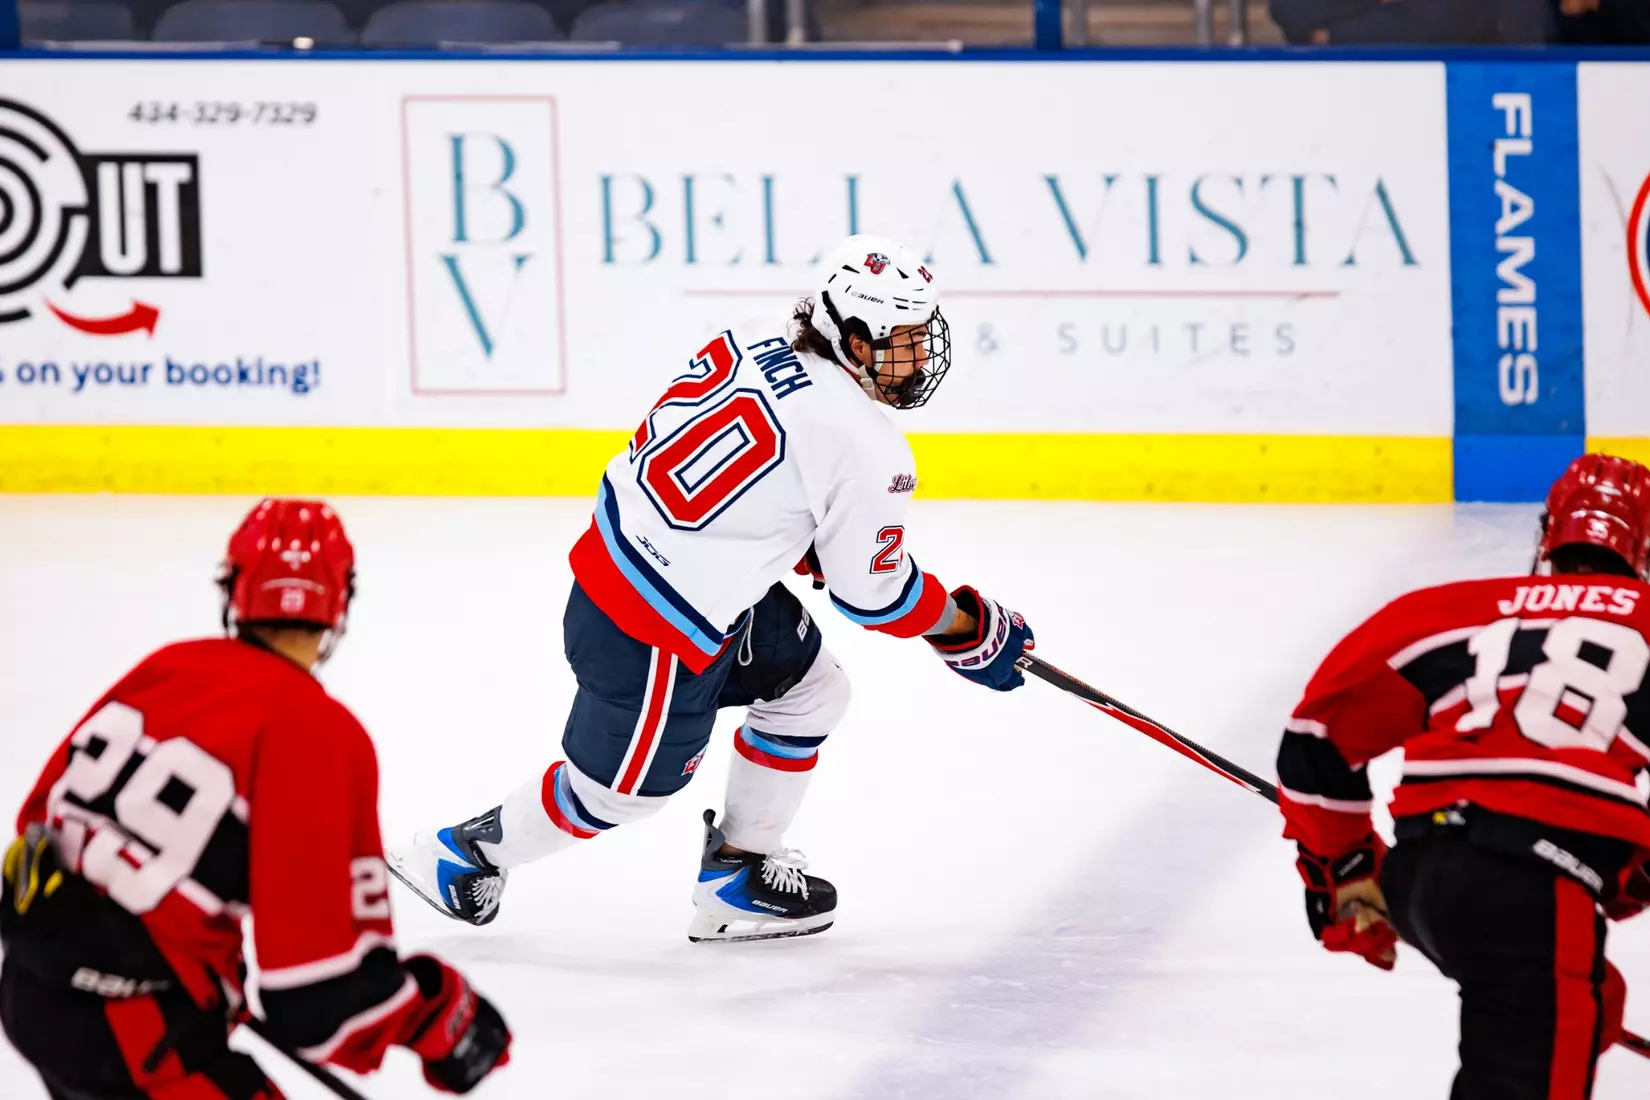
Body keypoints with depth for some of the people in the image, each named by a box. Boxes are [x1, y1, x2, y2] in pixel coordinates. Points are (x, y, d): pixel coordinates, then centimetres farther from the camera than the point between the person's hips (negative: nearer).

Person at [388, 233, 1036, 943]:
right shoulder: (866, 450, -22)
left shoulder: (755, 345, 0)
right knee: (622, 789, 13)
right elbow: (874, 593, -10)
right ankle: (461, 853, 33)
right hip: (656, 630, -9)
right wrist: (970, 629, 6)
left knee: (811, 690, 22)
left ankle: (738, 882, 30)